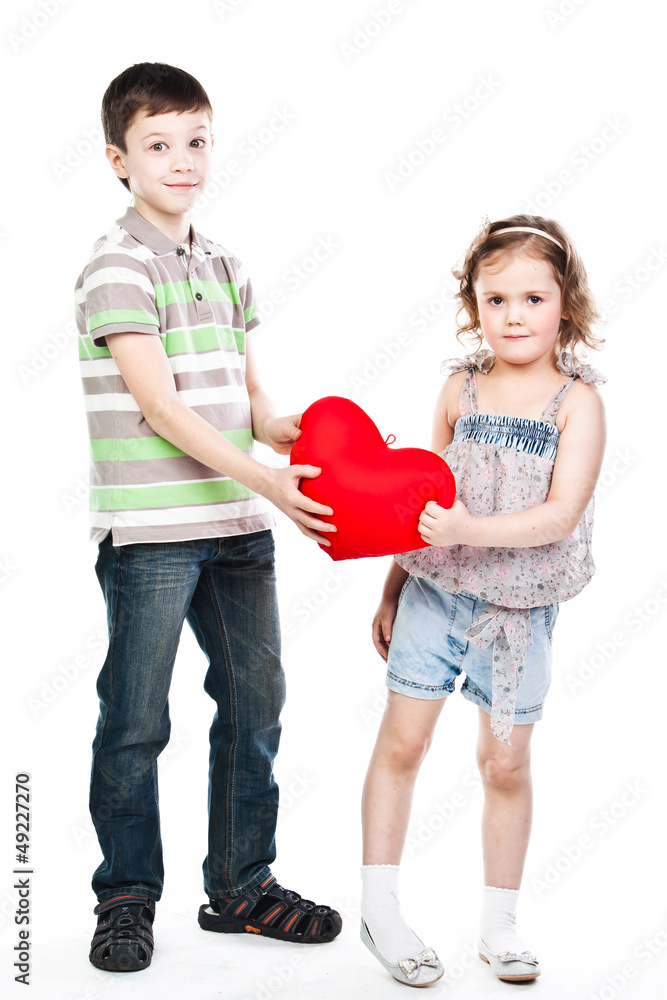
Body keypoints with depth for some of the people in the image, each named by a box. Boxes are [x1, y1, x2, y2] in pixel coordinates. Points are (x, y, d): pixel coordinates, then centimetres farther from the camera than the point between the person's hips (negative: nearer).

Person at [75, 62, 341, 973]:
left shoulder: (227, 268, 14)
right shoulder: (118, 266, -8)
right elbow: (161, 408, -17)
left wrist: (300, 434, -4)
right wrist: (266, 480, -23)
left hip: (239, 526, 7)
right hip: (150, 531, -7)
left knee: (255, 703, 11)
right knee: (136, 721, 1)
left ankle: (241, 884, 26)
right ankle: (127, 897, 18)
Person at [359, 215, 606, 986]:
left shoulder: (577, 400, -7)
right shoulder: (460, 388, 1)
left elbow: (561, 515, -18)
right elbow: (424, 500, 10)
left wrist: (470, 529, -31)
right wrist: (392, 590, 13)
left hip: (520, 608, -2)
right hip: (435, 589, 2)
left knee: (506, 763, 8)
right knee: (401, 740, 1)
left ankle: (499, 923, 24)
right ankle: (379, 909, 15)